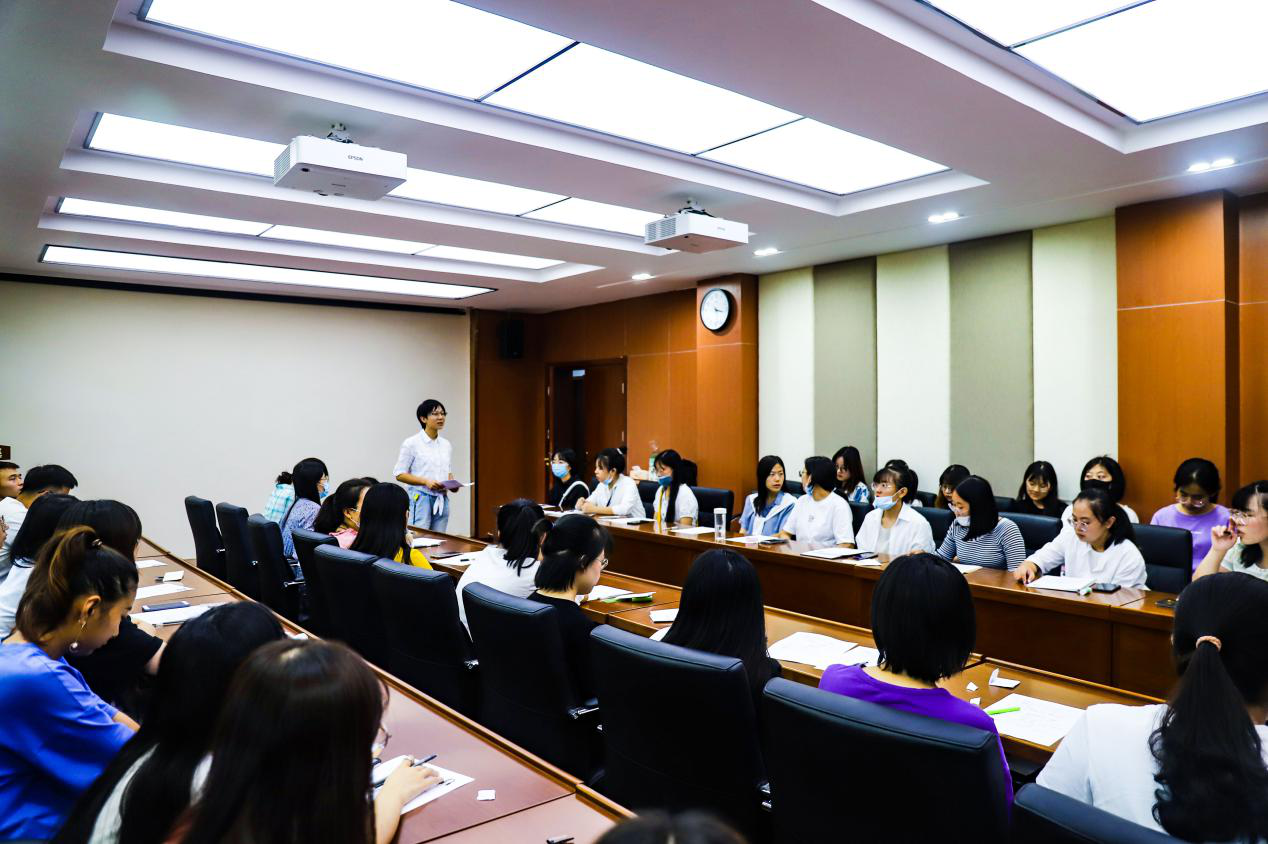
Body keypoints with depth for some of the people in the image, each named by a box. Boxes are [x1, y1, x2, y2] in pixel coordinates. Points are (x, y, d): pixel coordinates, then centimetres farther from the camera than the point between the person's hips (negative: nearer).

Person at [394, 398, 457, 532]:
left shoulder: (447, 445, 12)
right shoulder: (411, 443, -4)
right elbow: (399, 474, -5)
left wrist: (452, 484, -2)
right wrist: (426, 481, -17)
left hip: (442, 500, 5)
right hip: (420, 499, -5)